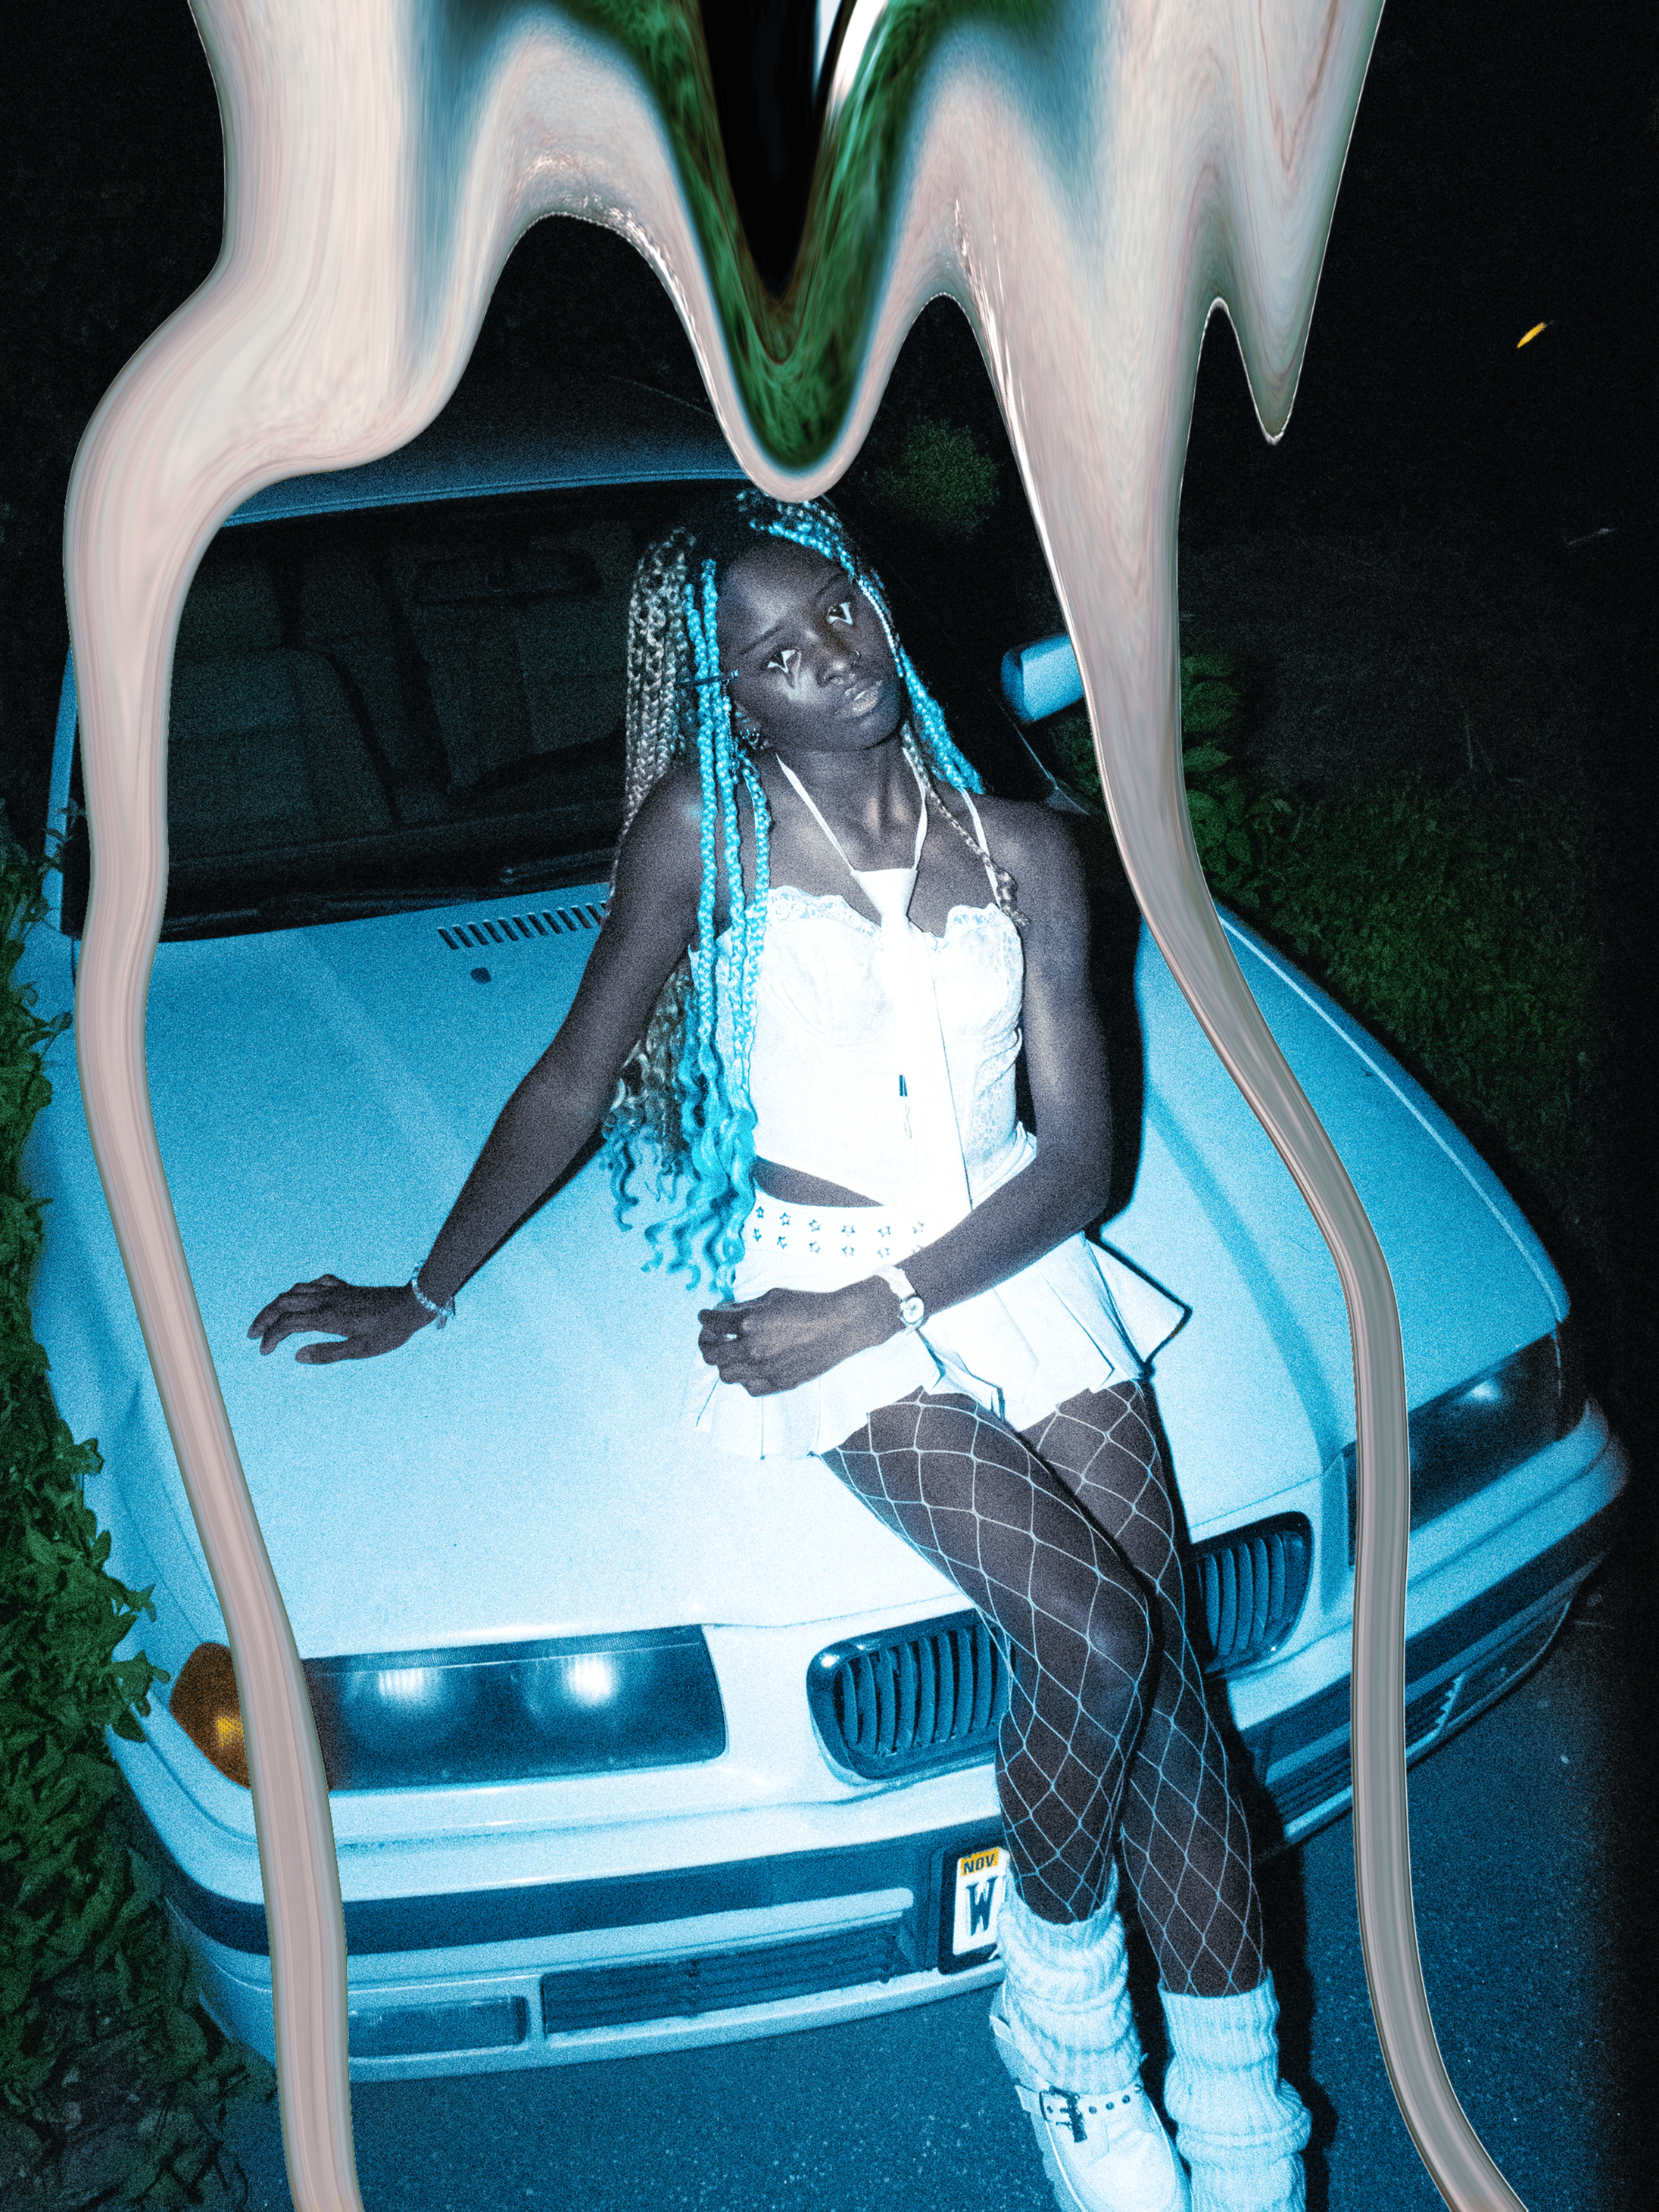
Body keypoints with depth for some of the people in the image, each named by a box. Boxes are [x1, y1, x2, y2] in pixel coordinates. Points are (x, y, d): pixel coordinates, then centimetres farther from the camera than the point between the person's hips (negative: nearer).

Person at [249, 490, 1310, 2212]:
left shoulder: (1020, 847, 4)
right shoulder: (703, 828, -3)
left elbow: (1079, 1153, -1)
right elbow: (573, 1083, 5)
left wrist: (883, 1302, -13)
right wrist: (422, 1296, 10)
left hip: (1018, 1273, 4)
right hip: (829, 1299, -3)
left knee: (1166, 1671, -8)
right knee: (1094, 1630, -22)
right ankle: (1057, 2000, 5)